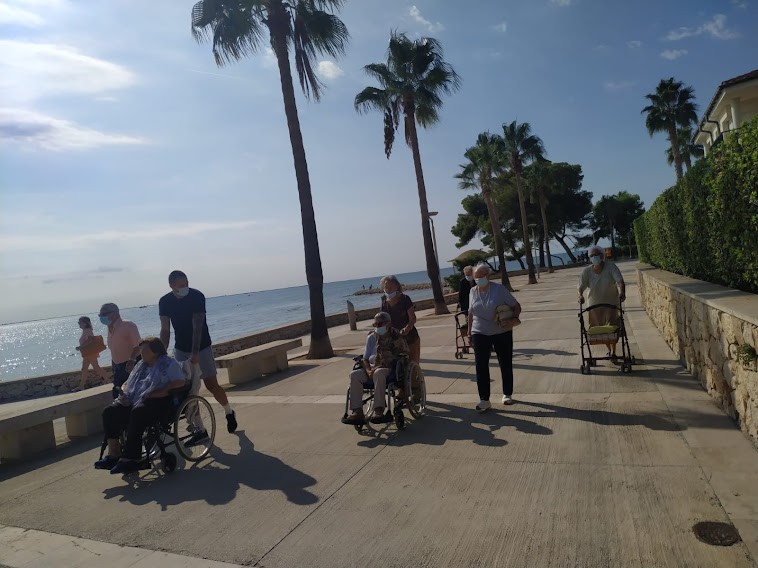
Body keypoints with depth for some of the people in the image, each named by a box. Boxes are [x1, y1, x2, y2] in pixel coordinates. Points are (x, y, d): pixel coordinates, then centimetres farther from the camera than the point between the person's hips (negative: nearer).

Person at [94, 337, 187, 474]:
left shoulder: (168, 364, 2)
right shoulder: (141, 365, 27)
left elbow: (180, 382, -13)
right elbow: (127, 383, 30)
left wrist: (157, 393, -20)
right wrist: (123, 393, 6)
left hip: (157, 402, -8)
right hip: (134, 401, 8)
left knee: (137, 412, -36)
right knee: (109, 412, -16)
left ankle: (130, 458, -32)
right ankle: (114, 453, -16)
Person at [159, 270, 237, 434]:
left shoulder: (197, 296, -19)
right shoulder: (165, 302, -8)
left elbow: (197, 327, -26)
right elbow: (165, 330, -7)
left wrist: (195, 354, -33)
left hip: (202, 347, -3)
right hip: (181, 349, 4)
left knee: (211, 384, -2)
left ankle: (229, 412, 24)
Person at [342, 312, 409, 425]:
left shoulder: (396, 337, 3)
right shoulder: (371, 337, 18)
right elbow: (365, 358, 16)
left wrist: (378, 367, -16)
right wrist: (368, 370, -8)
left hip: (390, 369, -5)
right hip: (372, 368, 5)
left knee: (379, 373, -39)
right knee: (355, 375, -23)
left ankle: (379, 411, -43)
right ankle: (357, 412, -30)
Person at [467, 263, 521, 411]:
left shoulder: (499, 289, -9)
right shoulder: (473, 291, 1)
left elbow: (516, 306, -4)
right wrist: (469, 331, 12)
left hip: (502, 333, -2)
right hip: (480, 334, 2)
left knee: (506, 364, 9)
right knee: (481, 367, -5)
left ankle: (507, 394, 28)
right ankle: (484, 399, 1)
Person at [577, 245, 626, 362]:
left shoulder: (611, 267, -13)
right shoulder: (587, 271, -8)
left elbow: (619, 281, -22)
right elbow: (580, 286, -13)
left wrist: (622, 292, -41)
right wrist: (580, 295, -35)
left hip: (611, 303, -2)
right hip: (594, 304, 2)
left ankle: (613, 353, 6)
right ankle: (609, 350, 30)